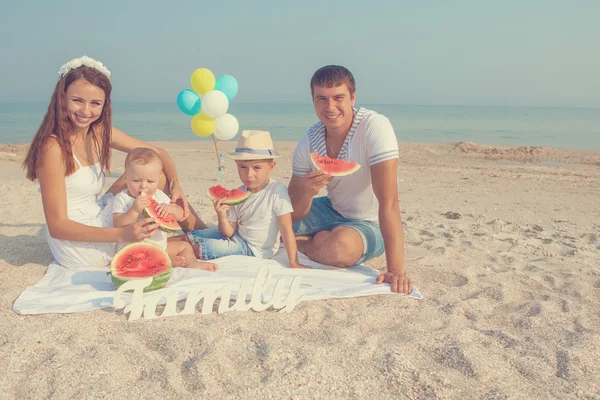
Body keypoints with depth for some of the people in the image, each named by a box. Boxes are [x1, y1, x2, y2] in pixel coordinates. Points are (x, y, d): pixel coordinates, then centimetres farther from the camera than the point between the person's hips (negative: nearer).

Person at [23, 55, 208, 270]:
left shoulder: (100, 132, 0)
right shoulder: (53, 148, -23)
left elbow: (159, 154, 5)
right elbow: (57, 226, -24)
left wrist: (175, 185, -15)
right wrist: (121, 234, -36)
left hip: (97, 221, 8)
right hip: (79, 246, -7)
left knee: (158, 173, -1)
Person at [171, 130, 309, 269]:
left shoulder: (277, 191, -24)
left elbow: (286, 228, -22)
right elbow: (229, 232, -3)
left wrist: (294, 263, -24)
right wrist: (222, 217, -24)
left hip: (255, 249, -6)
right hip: (237, 236, 6)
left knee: (210, 247, -18)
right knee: (189, 236, 4)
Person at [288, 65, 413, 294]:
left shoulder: (375, 127, -27)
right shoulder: (309, 142, -11)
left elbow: (388, 202, -33)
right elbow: (292, 214, -8)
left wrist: (396, 271, -38)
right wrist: (306, 192, -32)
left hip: (371, 224, -4)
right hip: (332, 210, 5)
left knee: (338, 247, -36)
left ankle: (308, 243, 0)